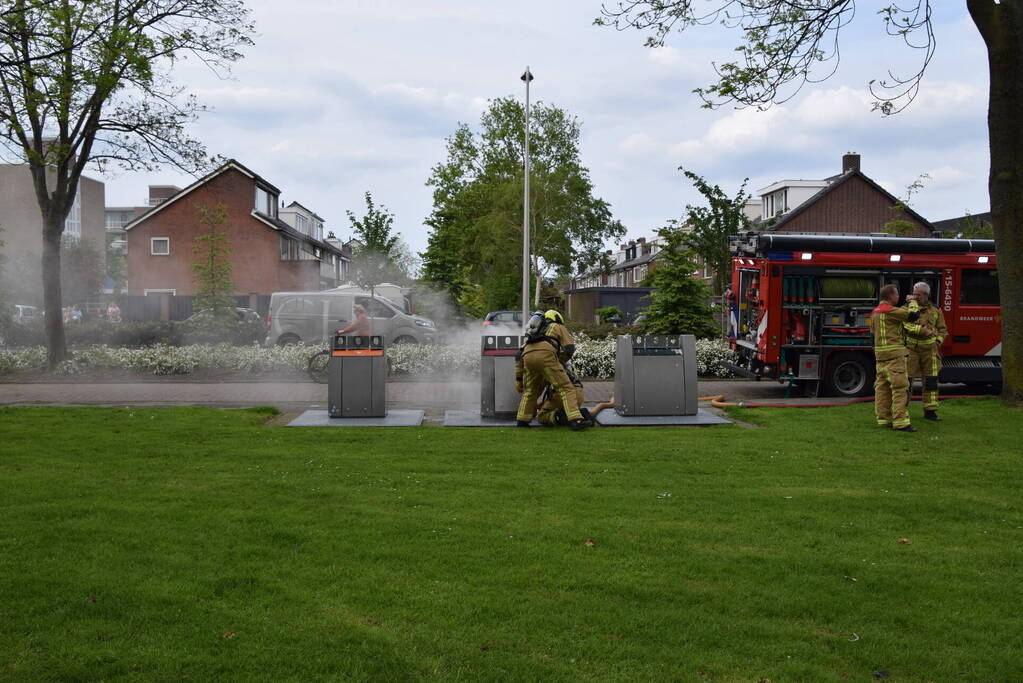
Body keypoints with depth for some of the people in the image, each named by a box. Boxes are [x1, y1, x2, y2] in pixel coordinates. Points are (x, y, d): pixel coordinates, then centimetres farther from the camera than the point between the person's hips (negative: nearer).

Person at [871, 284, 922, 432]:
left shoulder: (876, 311, 15)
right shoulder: (890, 311, -14)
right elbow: (913, 314, -17)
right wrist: (912, 301, 1)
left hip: (880, 353, 10)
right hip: (894, 353, -10)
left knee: (882, 387, 10)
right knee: (899, 386, -10)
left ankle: (883, 419, 13)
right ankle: (900, 421, -13)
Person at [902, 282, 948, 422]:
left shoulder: (935, 310, 9)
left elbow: (942, 329, 16)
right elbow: (906, 325, -16)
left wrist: (938, 341, -3)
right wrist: (924, 331, -25)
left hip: (929, 350, 3)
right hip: (911, 348, -2)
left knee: (930, 381, 3)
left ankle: (930, 411, 10)